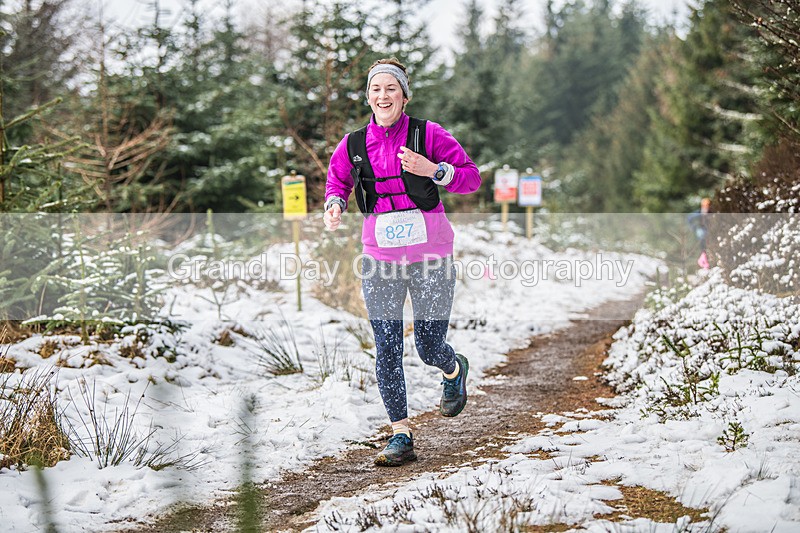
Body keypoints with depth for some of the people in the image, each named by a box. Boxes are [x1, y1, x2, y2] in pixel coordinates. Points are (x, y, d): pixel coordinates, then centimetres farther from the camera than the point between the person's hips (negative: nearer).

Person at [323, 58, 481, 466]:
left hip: (431, 257, -2)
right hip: (380, 261, 2)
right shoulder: (353, 145, 3)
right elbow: (337, 181, 19)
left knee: (429, 347, 1)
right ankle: (400, 436, 7)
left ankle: (454, 370, 39)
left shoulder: (428, 134, -4)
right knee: (387, 351, -2)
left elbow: (472, 177, -3)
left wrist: (432, 170, -19)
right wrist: (334, 205, -3)